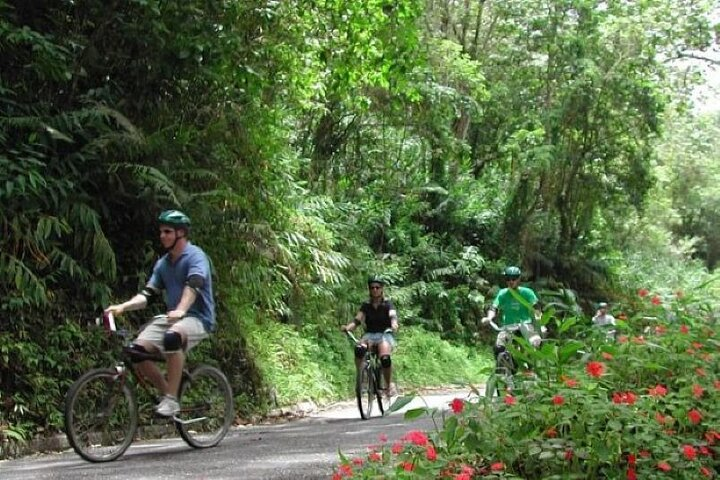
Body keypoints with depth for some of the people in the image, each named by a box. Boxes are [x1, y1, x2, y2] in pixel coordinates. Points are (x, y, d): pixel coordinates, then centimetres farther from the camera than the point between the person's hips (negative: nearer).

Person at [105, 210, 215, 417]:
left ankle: (171, 399, -28)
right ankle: (168, 392, 4)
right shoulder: (162, 263, 14)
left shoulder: (195, 256, -9)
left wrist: (181, 310, -44)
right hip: (171, 318, 7)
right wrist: (123, 307, -8)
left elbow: (194, 285, -26)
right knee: (137, 350, -14)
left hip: (197, 317, -7)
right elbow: (149, 293, 10)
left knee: (172, 337, -39)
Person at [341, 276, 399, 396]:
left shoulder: (387, 304, 3)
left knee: (385, 358, -33)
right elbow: (357, 320, -4)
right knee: (359, 349, -35)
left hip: (385, 334, -2)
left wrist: (394, 324, -42)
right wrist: (348, 327, -26)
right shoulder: (366, 305, 10)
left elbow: (392, 315, -18)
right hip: (370, 334, 2)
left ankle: (390, 384, -9)